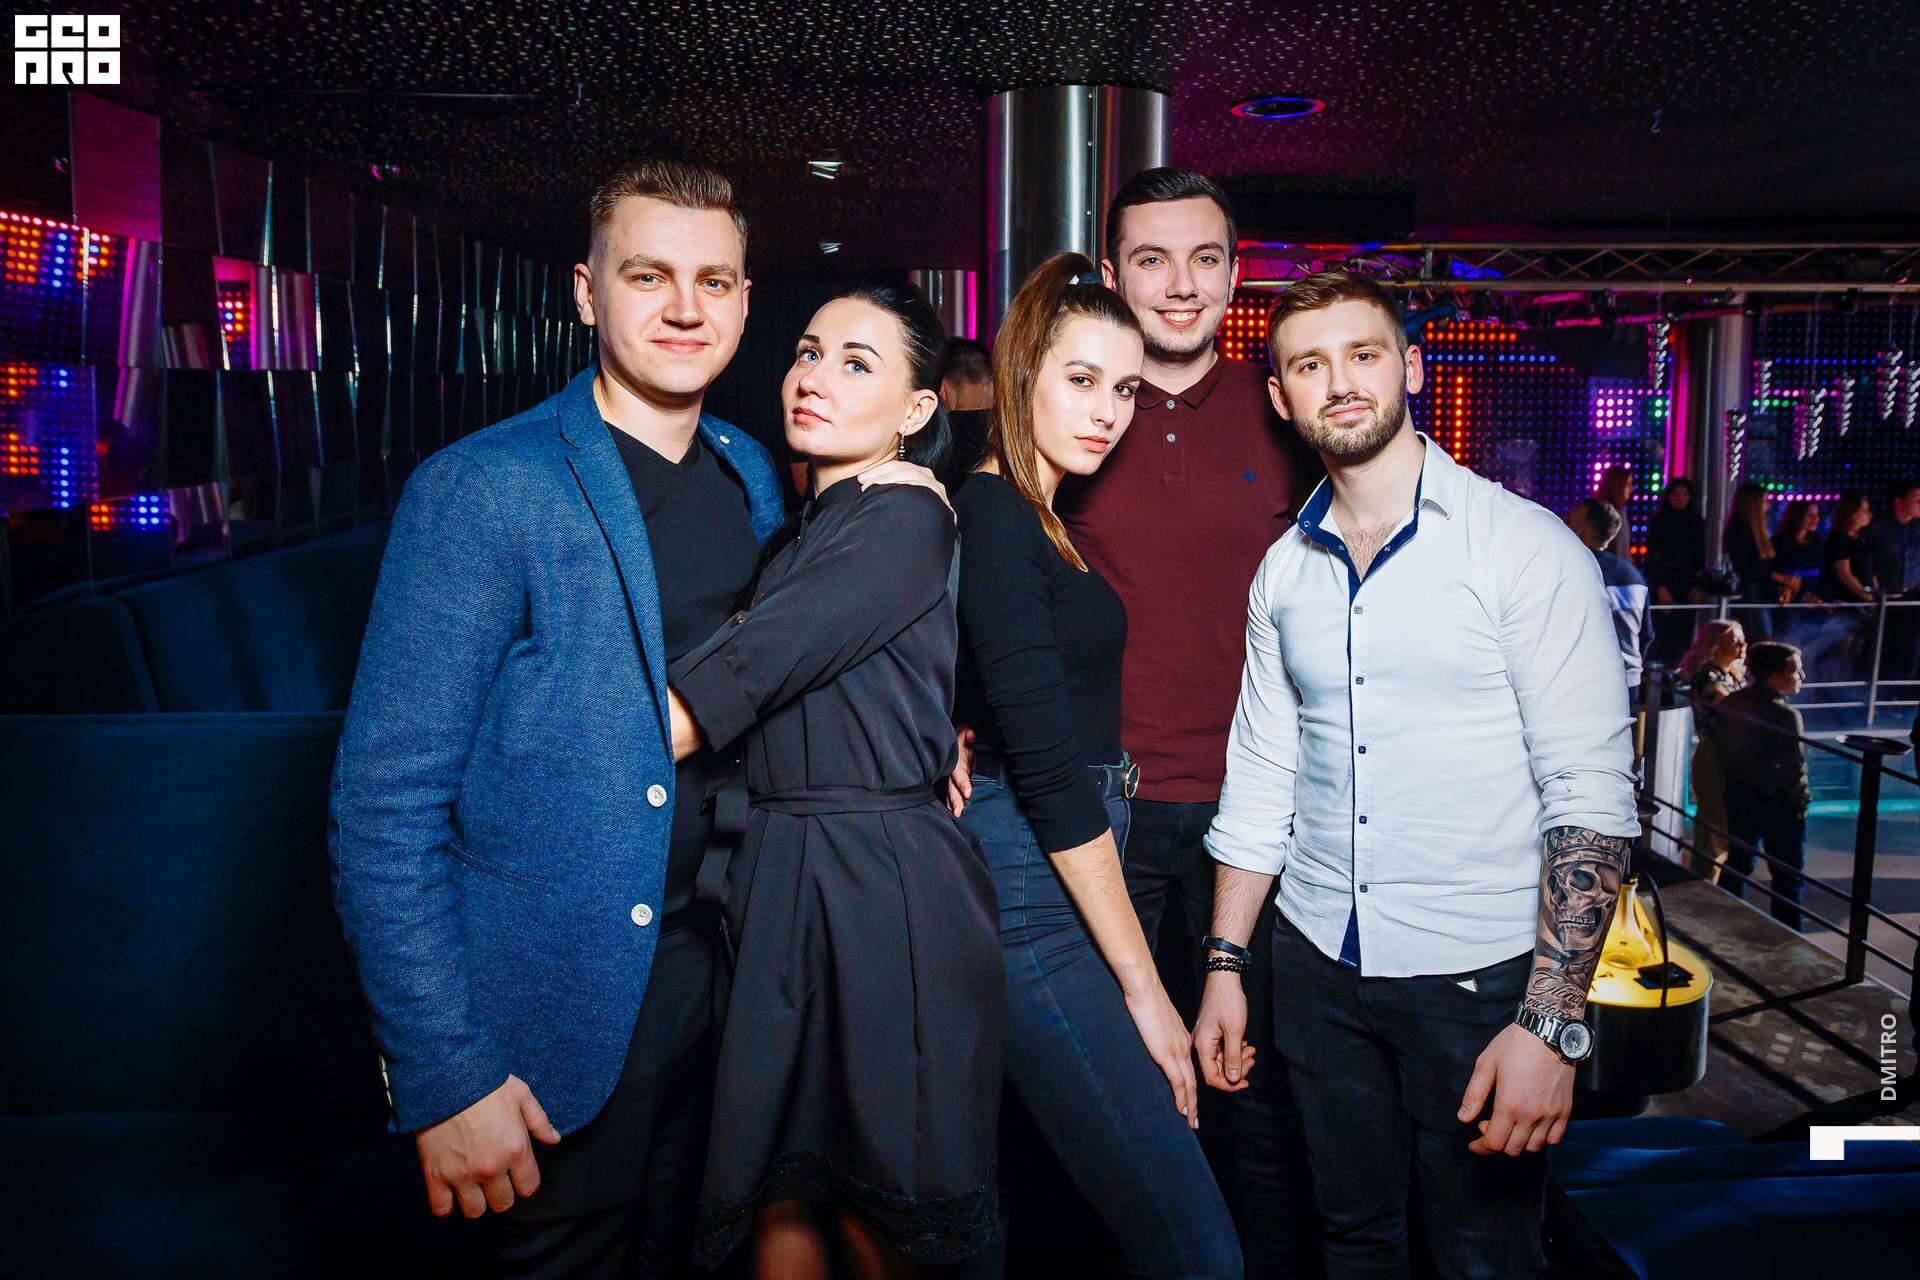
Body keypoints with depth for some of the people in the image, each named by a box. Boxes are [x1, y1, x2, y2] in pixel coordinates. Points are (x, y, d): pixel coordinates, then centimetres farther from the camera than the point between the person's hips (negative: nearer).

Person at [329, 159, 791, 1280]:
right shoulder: (481, 491, -16)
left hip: (722, 966, 6)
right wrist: (446, 1078, -19)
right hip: (564, 1013, -6)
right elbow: (385, 808, -17)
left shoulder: (754, 474, 4)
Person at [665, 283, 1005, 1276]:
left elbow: (736, 677, -17)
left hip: (883, 889, -7)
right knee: (782, 1198, 11)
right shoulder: (799, 533, 17)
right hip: (777, 879, 7)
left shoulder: (907, 519, -9)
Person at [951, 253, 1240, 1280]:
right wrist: (1142, 985, -16)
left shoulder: (1036, 520, 15)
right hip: (1027, 886, -9)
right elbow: (1048, 769, -18)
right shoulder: (991, 519, -13)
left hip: (1061, 871, 9)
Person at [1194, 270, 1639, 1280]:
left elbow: (1592, 794, -13)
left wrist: (1551, 1024, -18)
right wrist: (1225, 964, 8)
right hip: (1319, 966, 4)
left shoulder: (1525, 547, -10)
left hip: (1480, 970, -4)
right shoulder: (1285, 572, 6)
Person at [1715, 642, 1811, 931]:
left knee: (1738, 864, 19)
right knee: (1788, 877, 6)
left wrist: (1736, 782, 16)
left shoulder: (1730, 704, -1)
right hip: (1777, 800, -7)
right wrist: (1801, 801, -5)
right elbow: (1794, 768, -19)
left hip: (1738, 795, 7)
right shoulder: (1785, 714, -22)